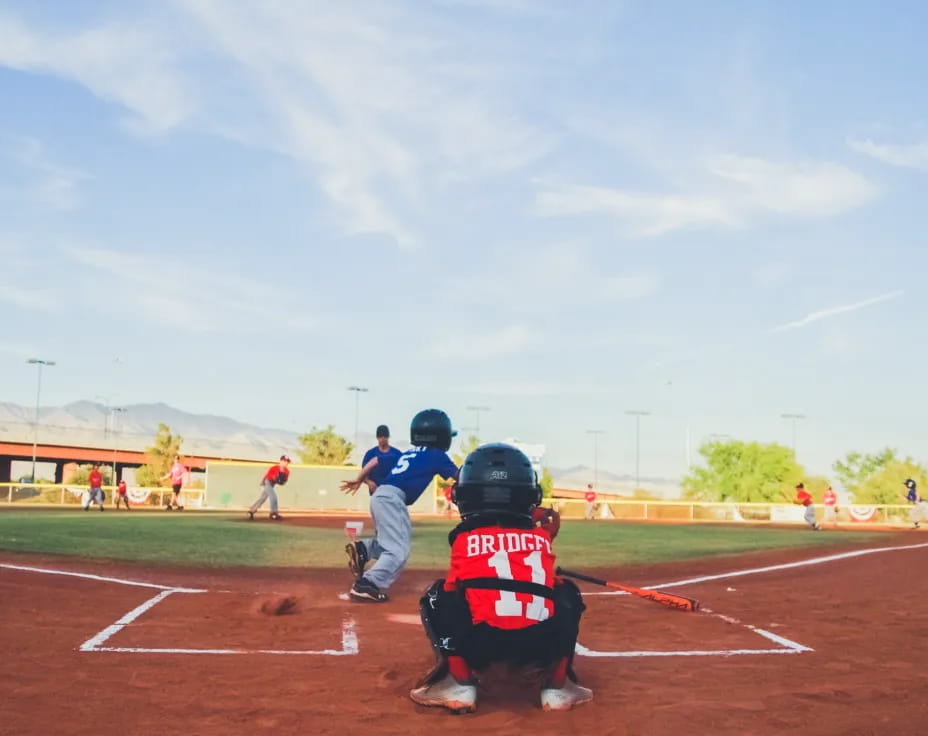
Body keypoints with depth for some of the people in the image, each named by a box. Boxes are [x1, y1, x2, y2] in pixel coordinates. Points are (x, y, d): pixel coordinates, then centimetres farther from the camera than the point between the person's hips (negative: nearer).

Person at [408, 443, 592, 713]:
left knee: (437, 596, 25)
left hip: (480, 642, -2)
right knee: (567, 594, 33)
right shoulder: (541, 535, 21)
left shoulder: (464, 536, 16)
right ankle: (557, 686, 24)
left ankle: (460, 684, 11)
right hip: (542, 642, 2)